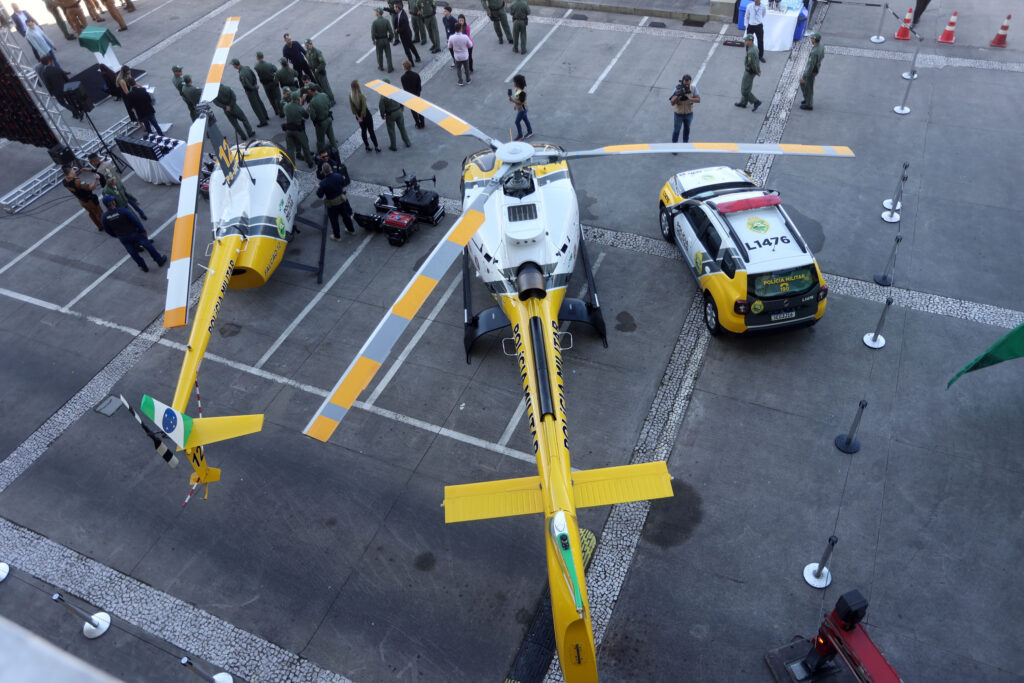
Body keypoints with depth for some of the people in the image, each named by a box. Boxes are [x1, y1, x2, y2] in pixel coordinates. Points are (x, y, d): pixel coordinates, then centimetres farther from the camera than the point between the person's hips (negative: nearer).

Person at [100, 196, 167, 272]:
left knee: (133, 253, 20)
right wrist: (143, 231, -4)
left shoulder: (104, 216, -13)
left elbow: (107, 230, -1)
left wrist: (118, 236, 16)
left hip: (123, 238, 3)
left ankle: (144, 267, 34)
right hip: (134, 234, -3)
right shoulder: (122, 211, -24)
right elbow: (135, 221, -18)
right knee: (148, 246, 17)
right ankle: (160, 261, 30)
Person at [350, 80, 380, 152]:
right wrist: (362, 116, -8)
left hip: (359, 116, 5)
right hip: (366, 115, -5)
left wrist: (358, 116, 0)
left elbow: (352, 107, -6)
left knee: (363, 131, 21)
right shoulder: (361, 95, -28)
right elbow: (364, 108, -22)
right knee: (371, 131, 11)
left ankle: (367, 146, 31)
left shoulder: (350, 95, -12)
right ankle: (376, 146, 21)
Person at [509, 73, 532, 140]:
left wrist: (512, 100, -34)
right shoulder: (517, 89, -5)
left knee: (517, 122, 3)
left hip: (522, 109, -10)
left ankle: (520, 136, 20)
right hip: (519, 108, 10)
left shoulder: (522, 92, -35)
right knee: (525, 119, 24)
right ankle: (530, 132, 42)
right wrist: (515, 105, 20)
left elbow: (521, 102, -32)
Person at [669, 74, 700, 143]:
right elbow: (672, 103, -27)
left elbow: (698, 99, -20)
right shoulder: (678, 89, -22)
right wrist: (677, 95, -46)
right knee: (676, 130, 11)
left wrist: (690, 98, -37)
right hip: (679, 114, -3)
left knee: (687, 129, 22)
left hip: (689, 114, 3)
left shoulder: (693, 88, -15)